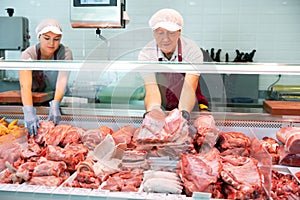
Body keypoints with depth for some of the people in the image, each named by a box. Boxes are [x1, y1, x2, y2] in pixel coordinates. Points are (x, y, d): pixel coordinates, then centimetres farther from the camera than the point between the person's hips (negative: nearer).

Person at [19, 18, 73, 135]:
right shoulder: (28, 54, -17)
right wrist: (29, 111, -50)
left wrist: (55, 105, -48)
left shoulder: (65, 53, -14)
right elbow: (25, 85, -33)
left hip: (58, 98, 0)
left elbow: (62, 80, -30)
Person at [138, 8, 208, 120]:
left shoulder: (192, 50, -17)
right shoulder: (146, 54, -15)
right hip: (161, 107, 4)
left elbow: (189, 87, -29)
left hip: (190, 107, -3)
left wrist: (183, 112, -48)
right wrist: (152, 111, -48)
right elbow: (151, 90, -27)